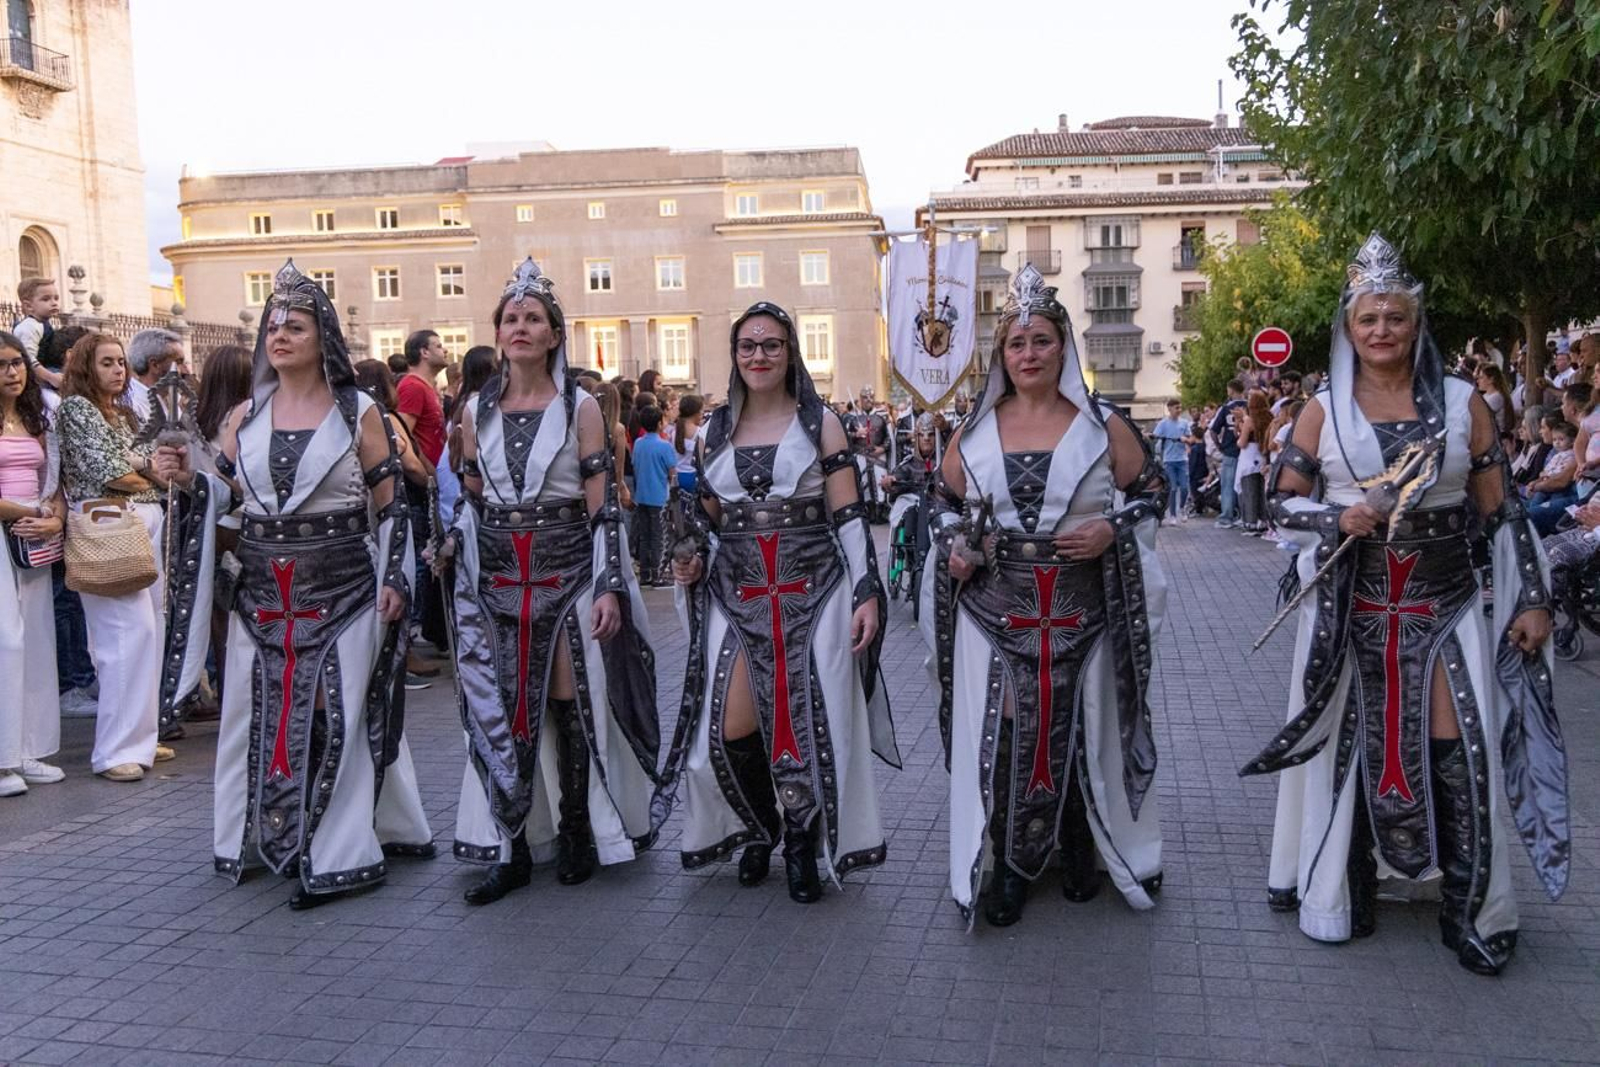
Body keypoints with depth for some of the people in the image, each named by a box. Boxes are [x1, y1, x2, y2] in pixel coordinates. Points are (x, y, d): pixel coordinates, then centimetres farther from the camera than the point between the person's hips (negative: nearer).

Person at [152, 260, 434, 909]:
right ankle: (267, 835, 23)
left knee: (337, 714, -2)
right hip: (262, 592, 4)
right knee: (261, 713, 8)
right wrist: (188, 478, -7)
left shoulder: (358, 412, -1)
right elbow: (225, 493, 13)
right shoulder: (244, 416, 9)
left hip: (340, 588, -4)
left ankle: (338, 854, 6)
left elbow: (390, 503, -1)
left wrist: (394, 578, -8)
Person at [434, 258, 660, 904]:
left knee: (568, 704, 3)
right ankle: (512, 848, 11)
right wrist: (450, 546, -4)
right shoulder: (477, 411, 8)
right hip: (497, 578, 3)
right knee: (500, 711, 2)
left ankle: (576, 833, 19)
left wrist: (609, 588, -11)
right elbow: (472, 499, 15)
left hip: (567, 572, -3)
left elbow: (603, 506, -4)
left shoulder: (580, 407, -2)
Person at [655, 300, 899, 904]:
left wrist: (867, 593, -10)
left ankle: (802, 845, 20)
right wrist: (690, 562, -1)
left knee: (808, 727, -2)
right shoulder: (714, 432, 11)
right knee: (730, 732, -4)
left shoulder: (820, 424, 2)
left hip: (813, 594, -2)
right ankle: (760, 829, 23)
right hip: (736, 598, 3)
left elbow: (849, 517, -2)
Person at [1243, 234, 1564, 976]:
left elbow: (1500, 509, 4)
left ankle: (1470, 912, 14)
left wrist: (1532, 598, 0)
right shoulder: (1323, 411, 0)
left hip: (1443, 605, 0)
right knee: (1352, 744, 9)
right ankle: (1345, 891, 25)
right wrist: (1337, 517, -18)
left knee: (1457, 751, -1)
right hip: (1352, 610, 0)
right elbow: (1282, 503, 1)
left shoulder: (1462, 402, 2)